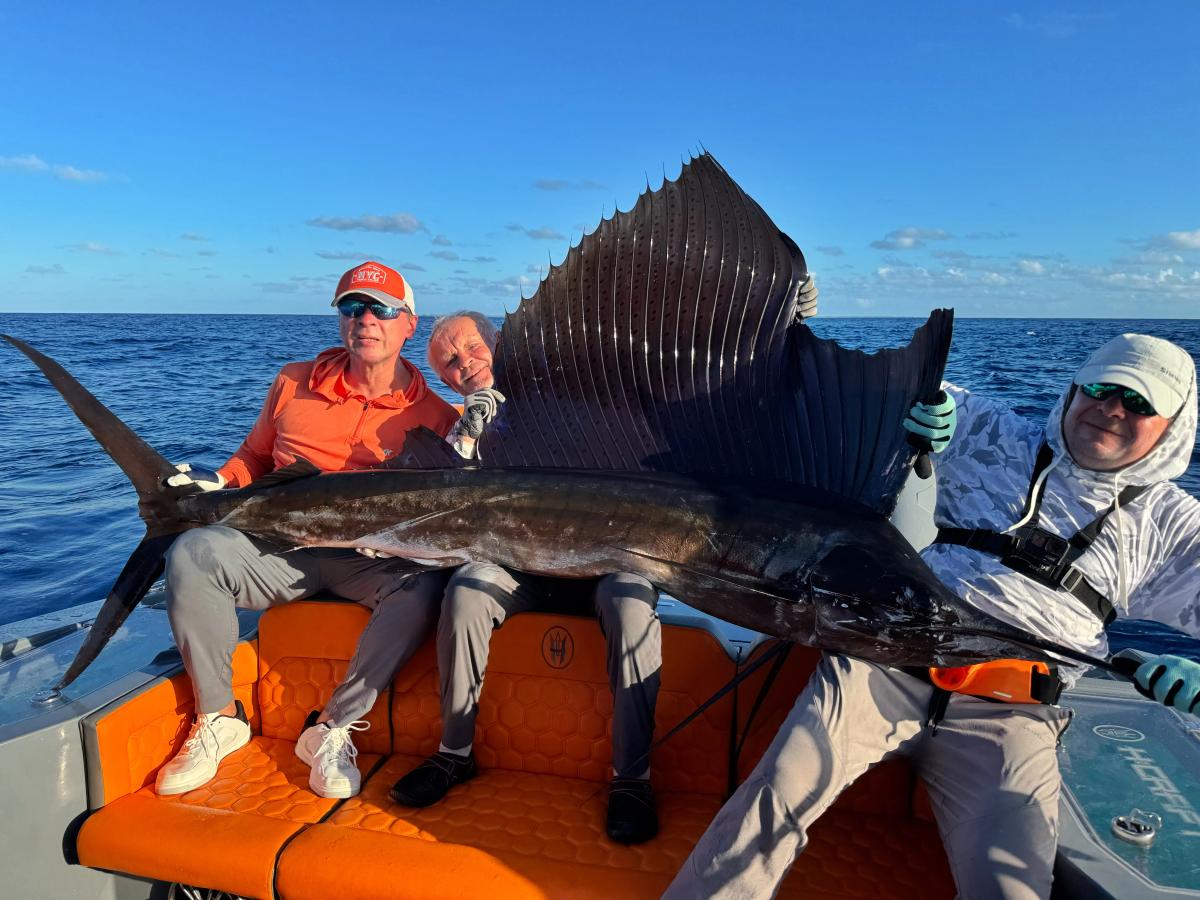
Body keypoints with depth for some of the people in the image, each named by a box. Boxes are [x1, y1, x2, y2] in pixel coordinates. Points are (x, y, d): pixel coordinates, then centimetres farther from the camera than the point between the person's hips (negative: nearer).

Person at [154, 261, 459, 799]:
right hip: (284, 548, 2)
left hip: (372, 562, -2)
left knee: (423, 588, -33)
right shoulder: (294, 384, 11)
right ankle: (219, 718, -8)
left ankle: (333, 729, -17)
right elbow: (254, 456, 22)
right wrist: (216, 487, 3)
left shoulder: (432, 415, 2)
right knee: (194, 551, -24)